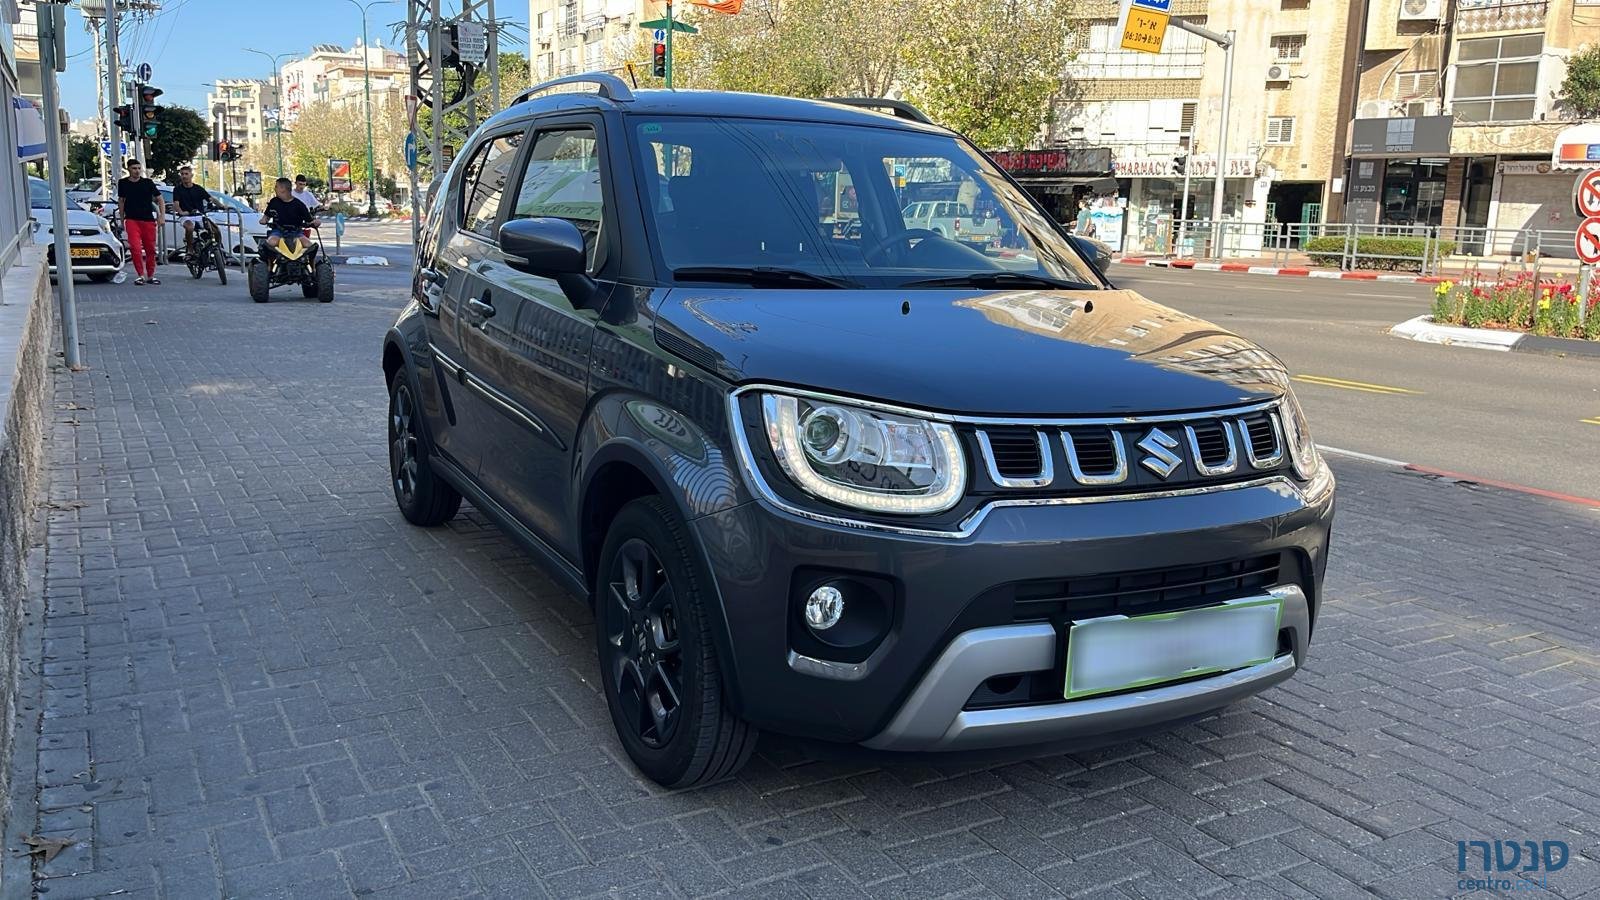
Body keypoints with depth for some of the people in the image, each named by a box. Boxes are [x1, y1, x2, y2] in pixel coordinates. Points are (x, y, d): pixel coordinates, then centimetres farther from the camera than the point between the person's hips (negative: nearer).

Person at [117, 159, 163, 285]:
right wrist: (122, 220, 16)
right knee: (135, 247, -15)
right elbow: (121, 201, 16)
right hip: (131, 219, 0)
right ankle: (140, 275, -9)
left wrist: (162, 215, -6)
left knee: (150, 249, 5)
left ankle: (150, 276, 17)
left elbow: (159, 199, 6)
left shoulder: (148, 183, 3)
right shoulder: (123, 183, 6)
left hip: (148, 219, 0)